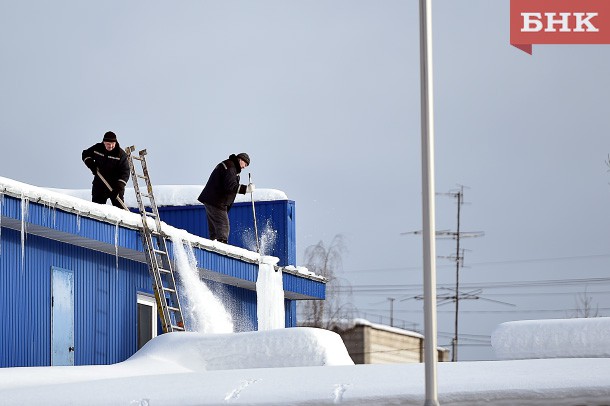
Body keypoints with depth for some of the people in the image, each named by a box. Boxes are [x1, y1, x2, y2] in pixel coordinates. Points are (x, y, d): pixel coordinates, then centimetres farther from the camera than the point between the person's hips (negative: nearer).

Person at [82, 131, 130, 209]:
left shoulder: (121, 154, -13)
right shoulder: (97, 148, -4)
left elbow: (125, 172, -16)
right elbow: (85, 154, 14)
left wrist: (119, 187, -27)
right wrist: (92, 166, -6)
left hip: (115, 185, -3)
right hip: (99, 183, 3)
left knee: (119, 207, -8)